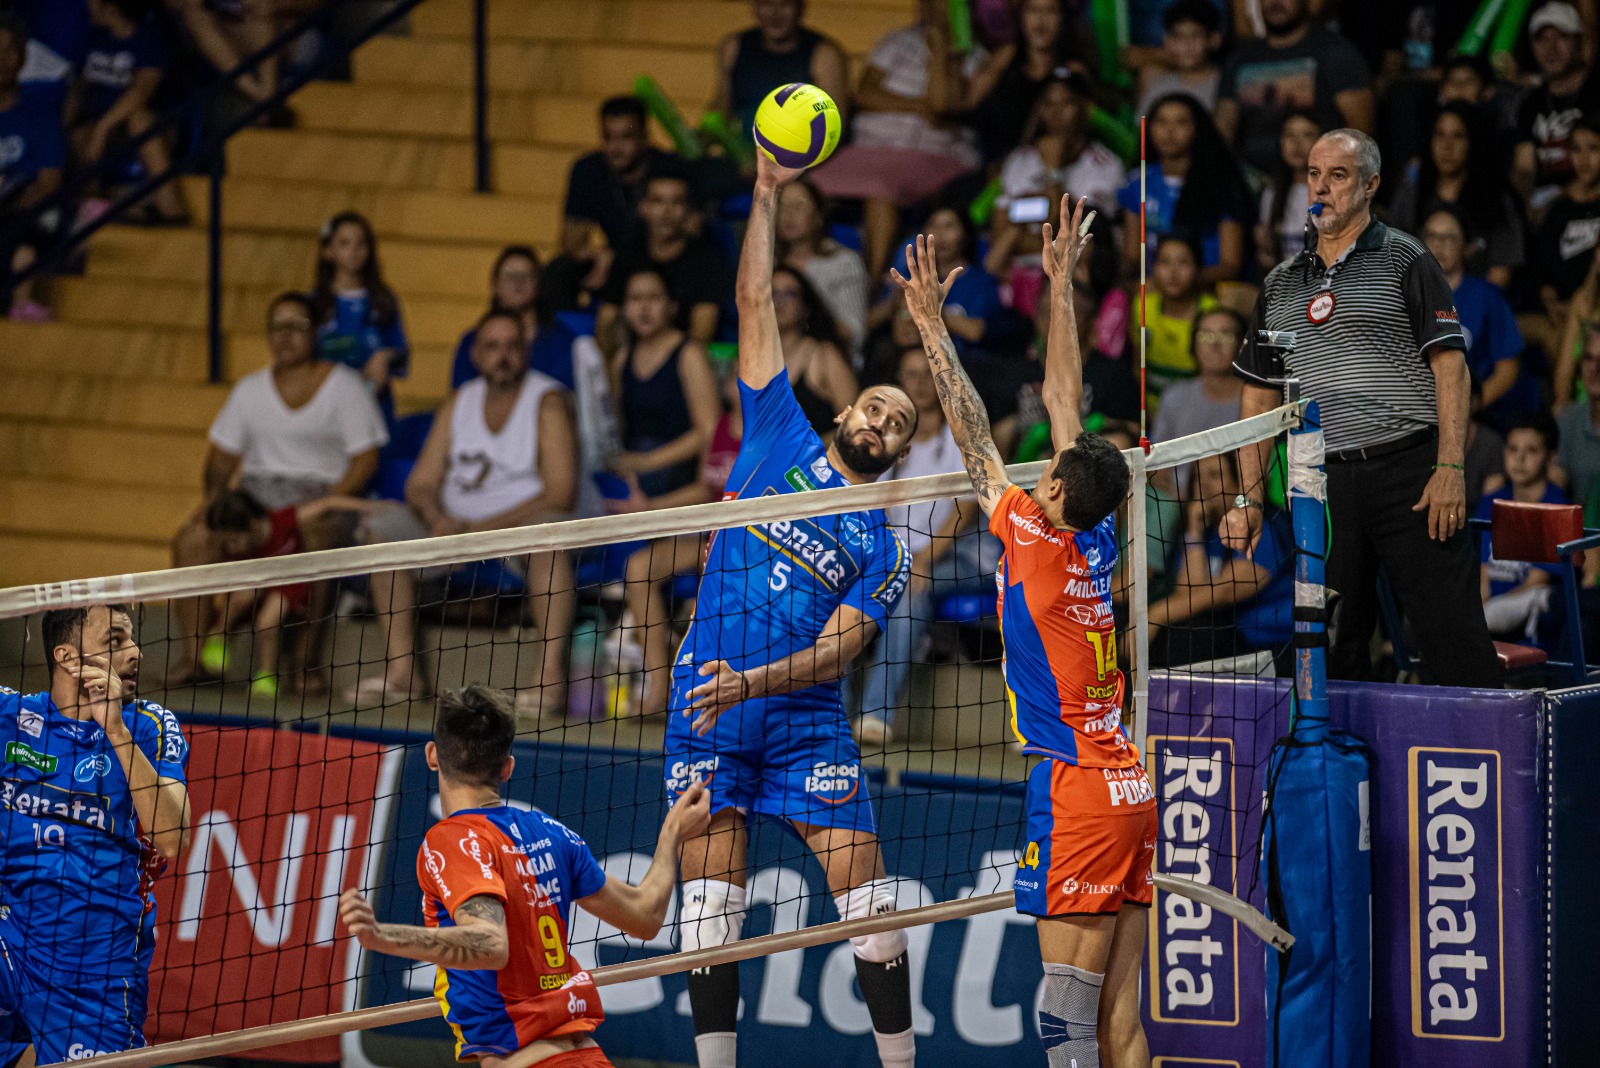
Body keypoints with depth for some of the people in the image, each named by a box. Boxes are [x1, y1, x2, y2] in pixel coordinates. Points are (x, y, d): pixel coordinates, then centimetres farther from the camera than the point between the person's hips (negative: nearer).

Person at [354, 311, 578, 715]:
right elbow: (420, 484, 8)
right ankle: (402, 669, -14)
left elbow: (560, 494, -17)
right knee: (383, 527, -12)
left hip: (523, 520, -6)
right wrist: (438, 520, -17)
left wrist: (480, 529, -21)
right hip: (458, 523, 6)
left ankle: (551, 673, -44)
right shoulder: (458, 404, 11)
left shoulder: (548, 402, -6)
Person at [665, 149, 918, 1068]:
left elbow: (836, 649, -6)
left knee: (871, 905, -5)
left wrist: (752, 682, -23)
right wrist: (767, 196, 3)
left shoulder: (884, 551, 6)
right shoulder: (783, 436, 10)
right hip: (709, 704, 0)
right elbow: (757, 305, 9)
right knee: (711, 906, -3)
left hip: (805, 717, 0)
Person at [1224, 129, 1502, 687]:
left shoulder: (1403, 260, 3)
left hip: (1409, 471, -4)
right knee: (1335, 652, 3)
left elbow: (1451, 369, -3)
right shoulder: (1280, 284, 17)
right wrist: (1248, 497, 9)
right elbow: (1259, 396, 19)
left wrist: (1450, 468, -14)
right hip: (1322, 485, 5)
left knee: (1452, 639, -9)